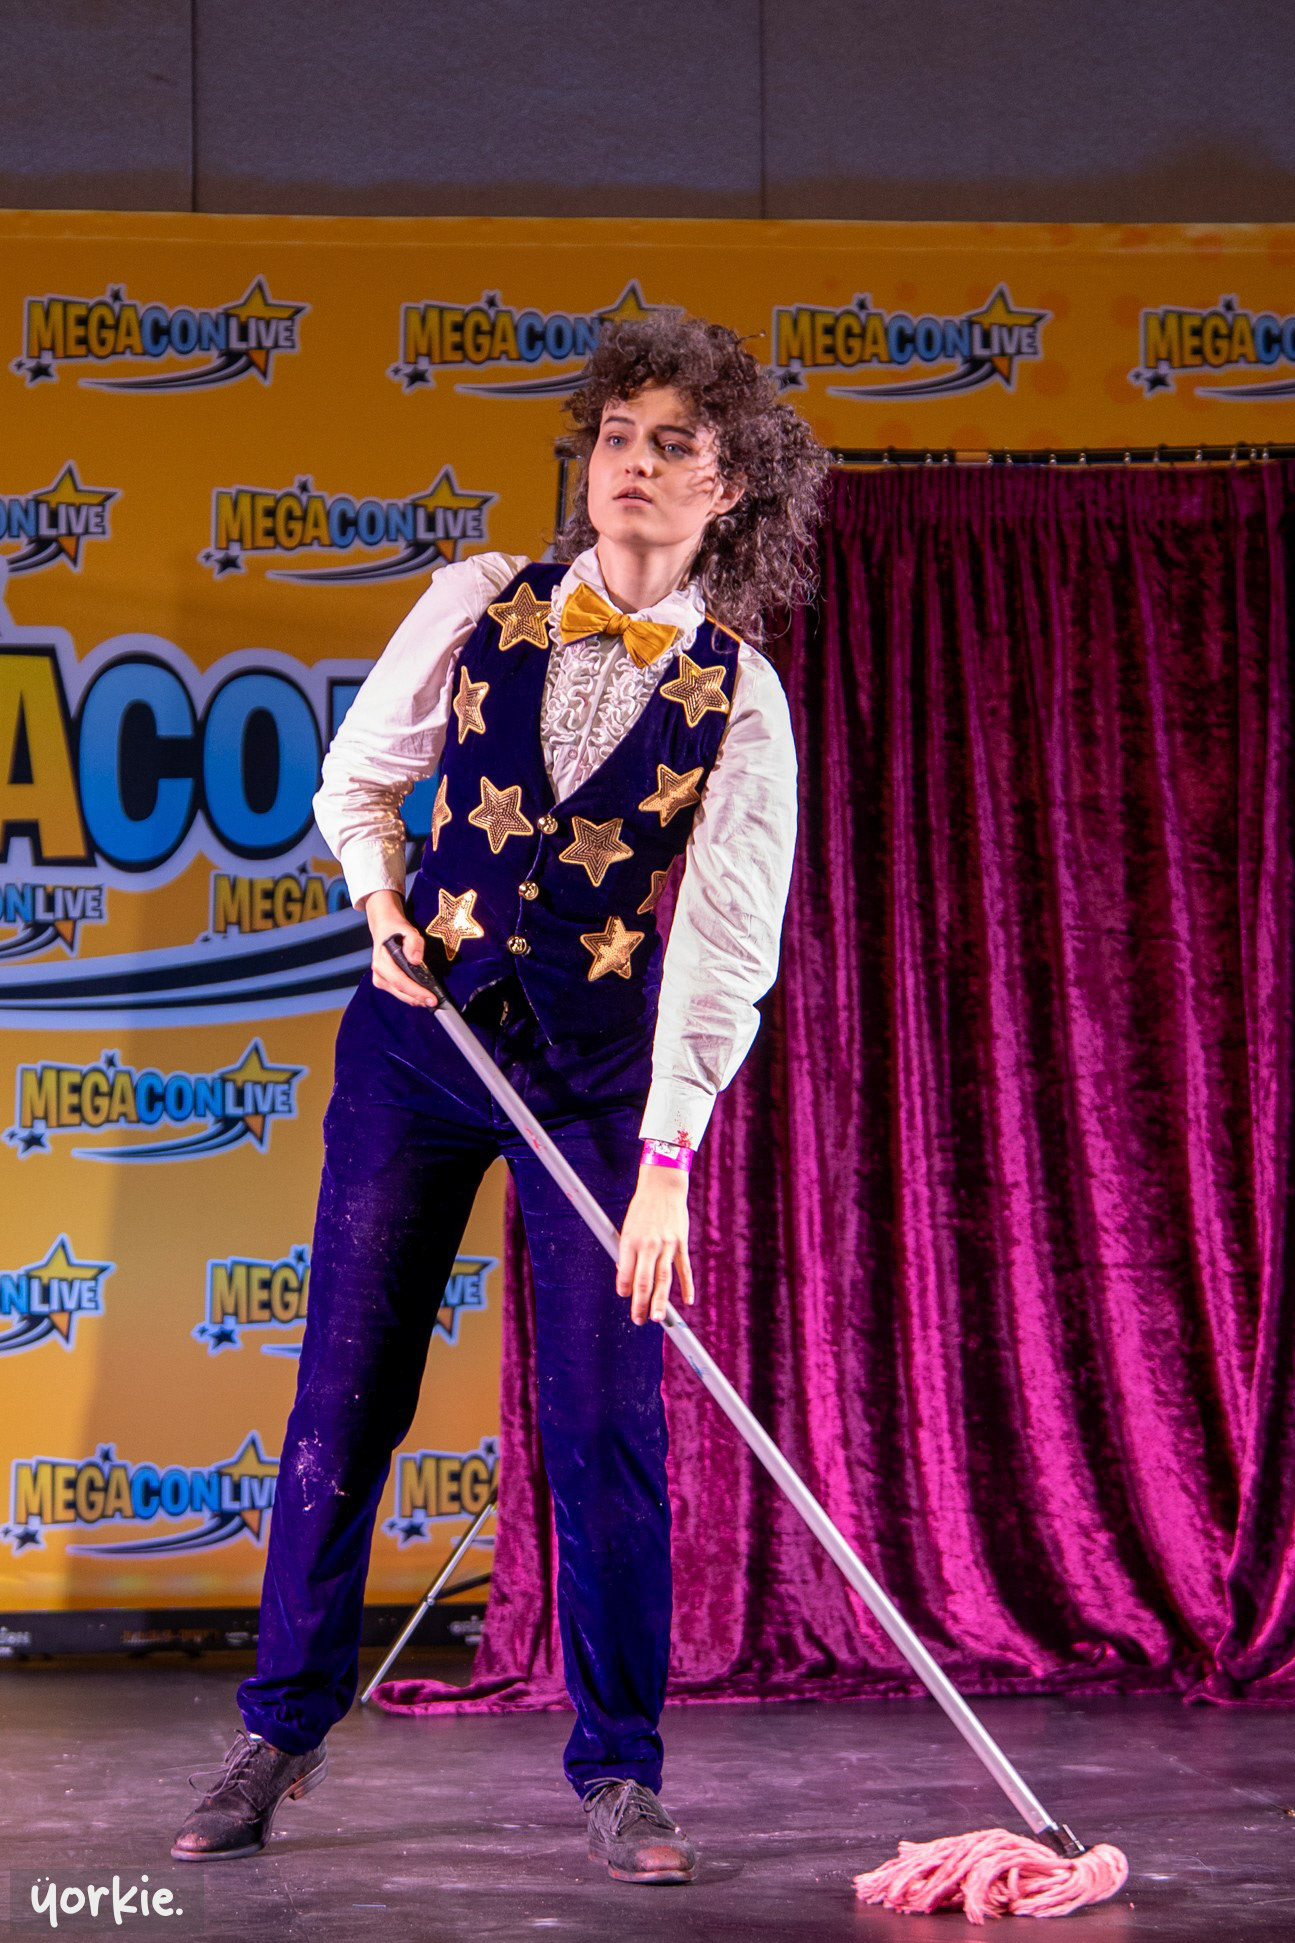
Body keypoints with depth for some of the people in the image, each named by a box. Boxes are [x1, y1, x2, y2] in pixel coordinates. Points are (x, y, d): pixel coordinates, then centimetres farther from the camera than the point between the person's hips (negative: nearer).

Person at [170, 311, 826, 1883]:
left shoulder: (740, 704, -8)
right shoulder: (478, 605, -1)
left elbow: (723, 947, -15)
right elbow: (360, 776, 11)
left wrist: (666, 1160, -24)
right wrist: (385, 908, -8)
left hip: (601, 1072, -1)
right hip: (419, 1036, 2)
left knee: (605, 1424, -5)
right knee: (344, 1392, 4)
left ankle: (618, 1771, 8)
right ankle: (281, 1736, 17)